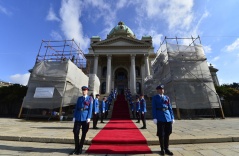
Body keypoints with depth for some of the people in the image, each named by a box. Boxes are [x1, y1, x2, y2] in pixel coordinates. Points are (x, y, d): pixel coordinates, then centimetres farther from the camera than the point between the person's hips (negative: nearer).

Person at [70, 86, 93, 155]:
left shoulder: (90, 98, 1)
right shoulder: (79, 98, 12)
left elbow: (90, 108, -4)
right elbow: (76, 108, 11)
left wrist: (88, 118, -11)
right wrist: (74, 117, 4)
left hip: (85, 118, -3)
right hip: (78, 118, 3)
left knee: (84, 134, 8)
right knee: (75, 132, 4)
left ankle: (80, 149, 26)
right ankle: (76, 148, 24)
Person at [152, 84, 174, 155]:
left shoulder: (167, 98, 11)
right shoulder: (155, 98, 0)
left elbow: (170, 108, 11)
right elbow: (154, 108, -5)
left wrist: (172, 117, 6)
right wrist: (155, 118, -12)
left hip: (168, 118, 4)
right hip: (160, 118, -4)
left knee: (167, 134, 12)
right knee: (161, 134, 6)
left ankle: (166, 149, 28)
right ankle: (162, 149, 24)